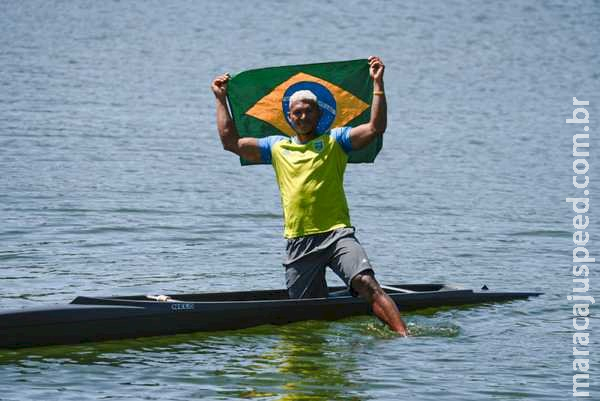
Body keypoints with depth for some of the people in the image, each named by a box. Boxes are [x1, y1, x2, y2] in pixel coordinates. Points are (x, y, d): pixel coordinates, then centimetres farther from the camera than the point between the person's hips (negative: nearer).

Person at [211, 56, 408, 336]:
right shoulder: (277, 147, 17)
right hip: (299, 242, 4)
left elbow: (375, 127, -5)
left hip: (337, 234, -4)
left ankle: (403, 335, -32)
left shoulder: (335, 140, 8)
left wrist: (378, 84, -10)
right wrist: (221, 99, 18)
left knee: (367, 284, -24)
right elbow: (231, 142, 17)